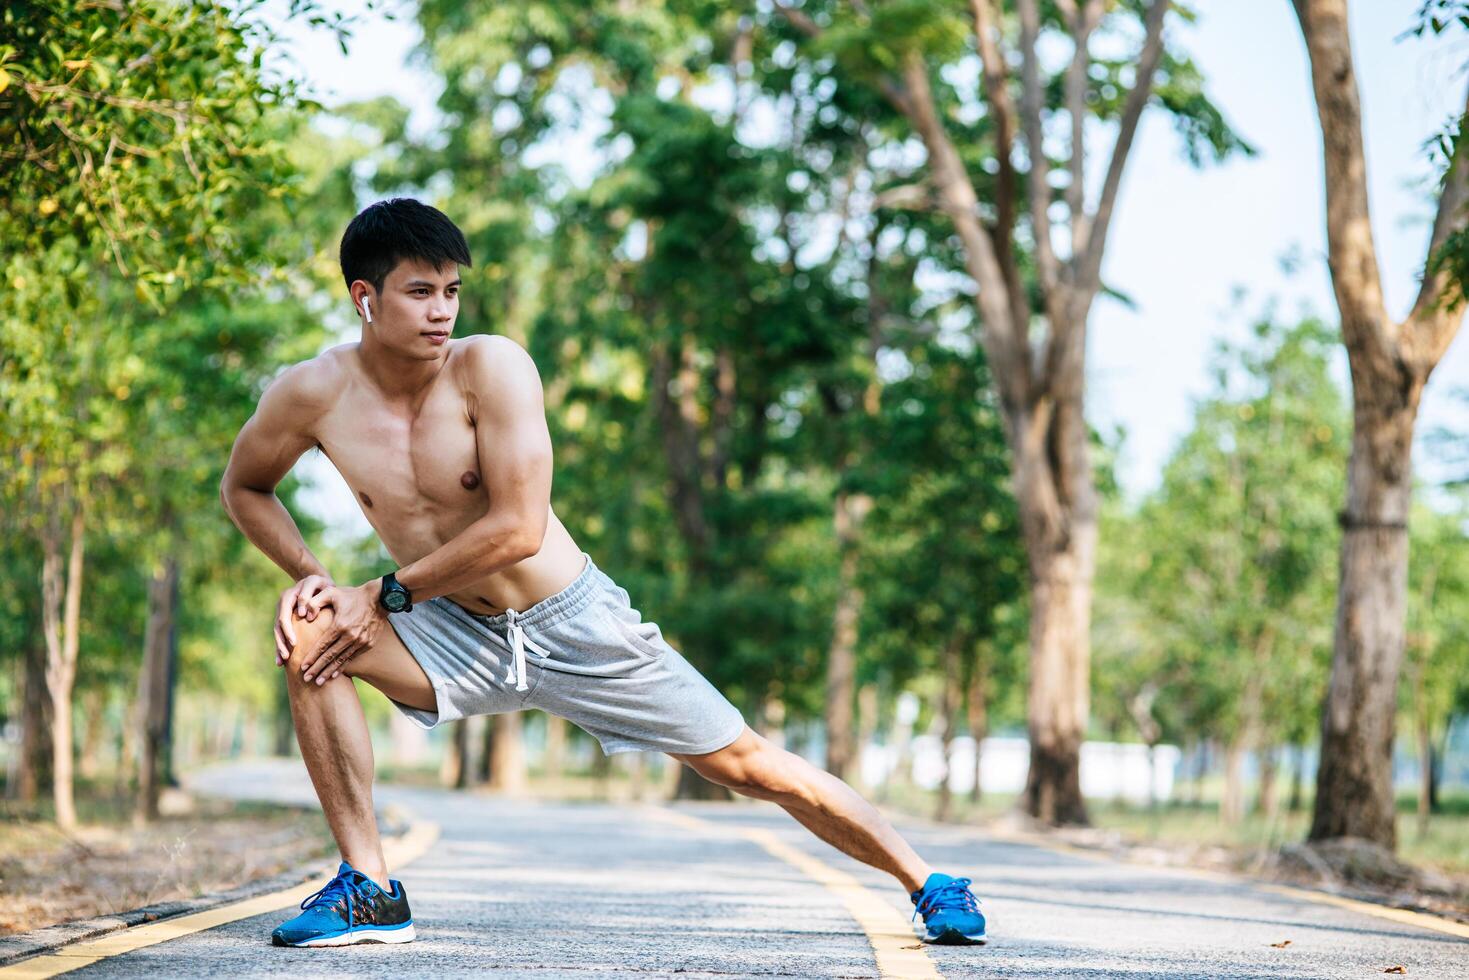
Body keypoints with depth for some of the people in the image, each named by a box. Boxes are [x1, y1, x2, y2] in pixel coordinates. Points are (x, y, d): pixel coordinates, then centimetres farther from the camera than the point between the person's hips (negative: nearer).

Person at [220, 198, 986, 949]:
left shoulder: (490, 367, -19)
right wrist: (306, 575, -8)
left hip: (573, 627, -3)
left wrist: (385, 594, -20)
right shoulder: (315, 394, -10)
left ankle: (926, 882, 19)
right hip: (462, 640, 3)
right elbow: (244, 486, 8)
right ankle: (370, 890, -13)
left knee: (750, 765, 0)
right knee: (309, 638, -22)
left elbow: (517, 529, -23)